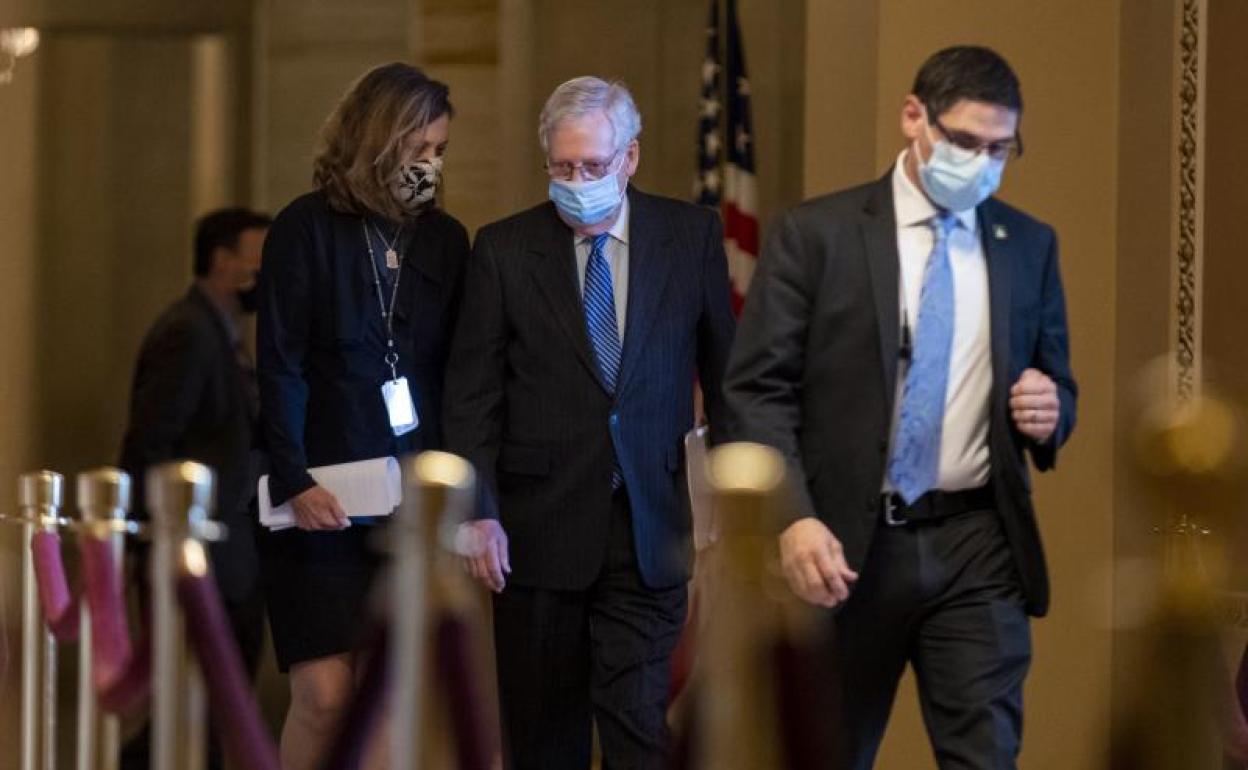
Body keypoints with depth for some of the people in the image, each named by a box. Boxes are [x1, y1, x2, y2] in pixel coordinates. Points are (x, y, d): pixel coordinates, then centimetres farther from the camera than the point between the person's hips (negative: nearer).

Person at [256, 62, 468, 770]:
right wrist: (297, 481, -13)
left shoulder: (447, 239, 10)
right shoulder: (307, 228, -1)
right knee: (325, 692, -8)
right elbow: (279, 365, -4)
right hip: (325, 497, -3)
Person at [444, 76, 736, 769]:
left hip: (647, 527, 0)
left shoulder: (691, 235, 3)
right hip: (540, 523, 0)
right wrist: (479, 513, -8)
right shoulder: (503, 249, 1)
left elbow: (724, 368, 10)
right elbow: (472, 394, 1)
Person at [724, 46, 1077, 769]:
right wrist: (794, 519, -18)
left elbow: (1057, 382, 19)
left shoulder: (1030, 244, 10)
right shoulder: (816, 234, -2)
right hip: (846, 544, -2)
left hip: (978, 547, 2)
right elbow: (758, 390, -5)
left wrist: (1051, 411, -7)